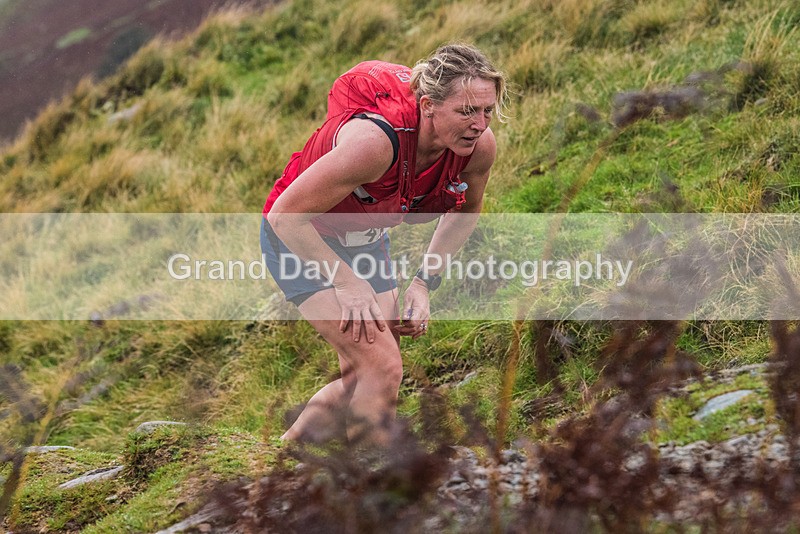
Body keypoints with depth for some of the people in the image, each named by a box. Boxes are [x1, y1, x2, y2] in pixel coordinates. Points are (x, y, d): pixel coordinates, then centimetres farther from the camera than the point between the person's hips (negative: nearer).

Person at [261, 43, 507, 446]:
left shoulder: (479, 147, -20)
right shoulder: (377, 139, -39)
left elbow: (466, 211, 5)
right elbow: (285, 216, -31)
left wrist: (424, 281, -2)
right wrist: (347, 283, -26)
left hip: (367, 240, 7)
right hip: (299, 237, -7)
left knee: (362, 378, 8)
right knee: (383, 367, -17)